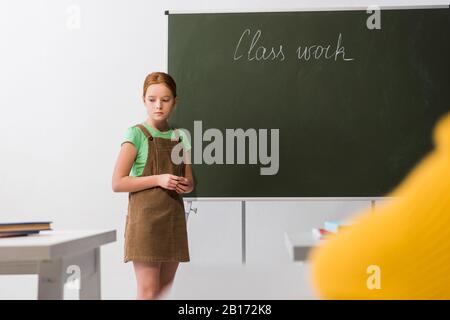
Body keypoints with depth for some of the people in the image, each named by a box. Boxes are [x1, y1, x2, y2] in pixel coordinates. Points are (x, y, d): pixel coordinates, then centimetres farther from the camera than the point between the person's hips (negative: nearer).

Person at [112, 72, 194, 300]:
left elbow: (189, 181, 18)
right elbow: (117, 183, -11)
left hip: (174, 219, 6)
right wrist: (158, 180, -18)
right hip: (145, 218, -6)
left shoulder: (180, 137, 11)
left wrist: (185, 185, -6)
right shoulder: (136, 134, -5)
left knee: (165, 290, 10)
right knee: (148, 291, -6)